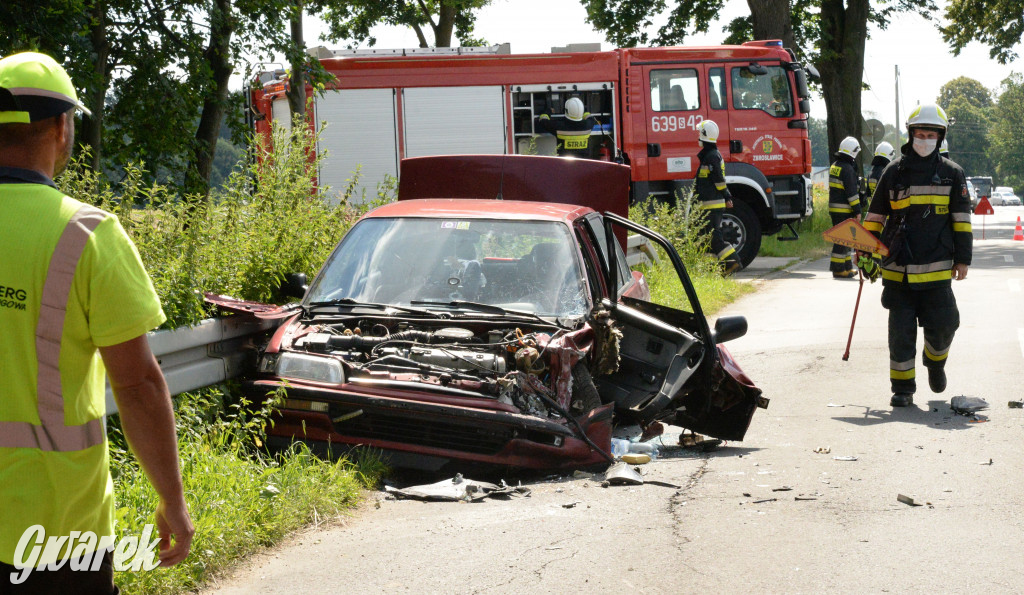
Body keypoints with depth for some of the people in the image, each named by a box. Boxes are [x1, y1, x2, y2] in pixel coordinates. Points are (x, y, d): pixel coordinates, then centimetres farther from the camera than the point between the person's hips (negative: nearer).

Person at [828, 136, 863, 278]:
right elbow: (852, 192, -18)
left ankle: (847, 267, 21)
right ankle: (838, 269, -6)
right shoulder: (847, 168, -16)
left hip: (834, 208, 10)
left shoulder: (834, 165, 14)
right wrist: (857, 210, -15)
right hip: (844, 210, -10)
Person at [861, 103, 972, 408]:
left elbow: (962, 218, 8)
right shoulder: (893, 172, 6)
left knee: (942, 326, 1)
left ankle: (935, 362, 32)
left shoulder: (952, 173, 7)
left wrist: (963, 258, 4)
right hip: (898, 268, 0)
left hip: (937, 268, 0)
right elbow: (875, 215, 12)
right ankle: (902, 388, 10)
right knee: (901, 331, 1)